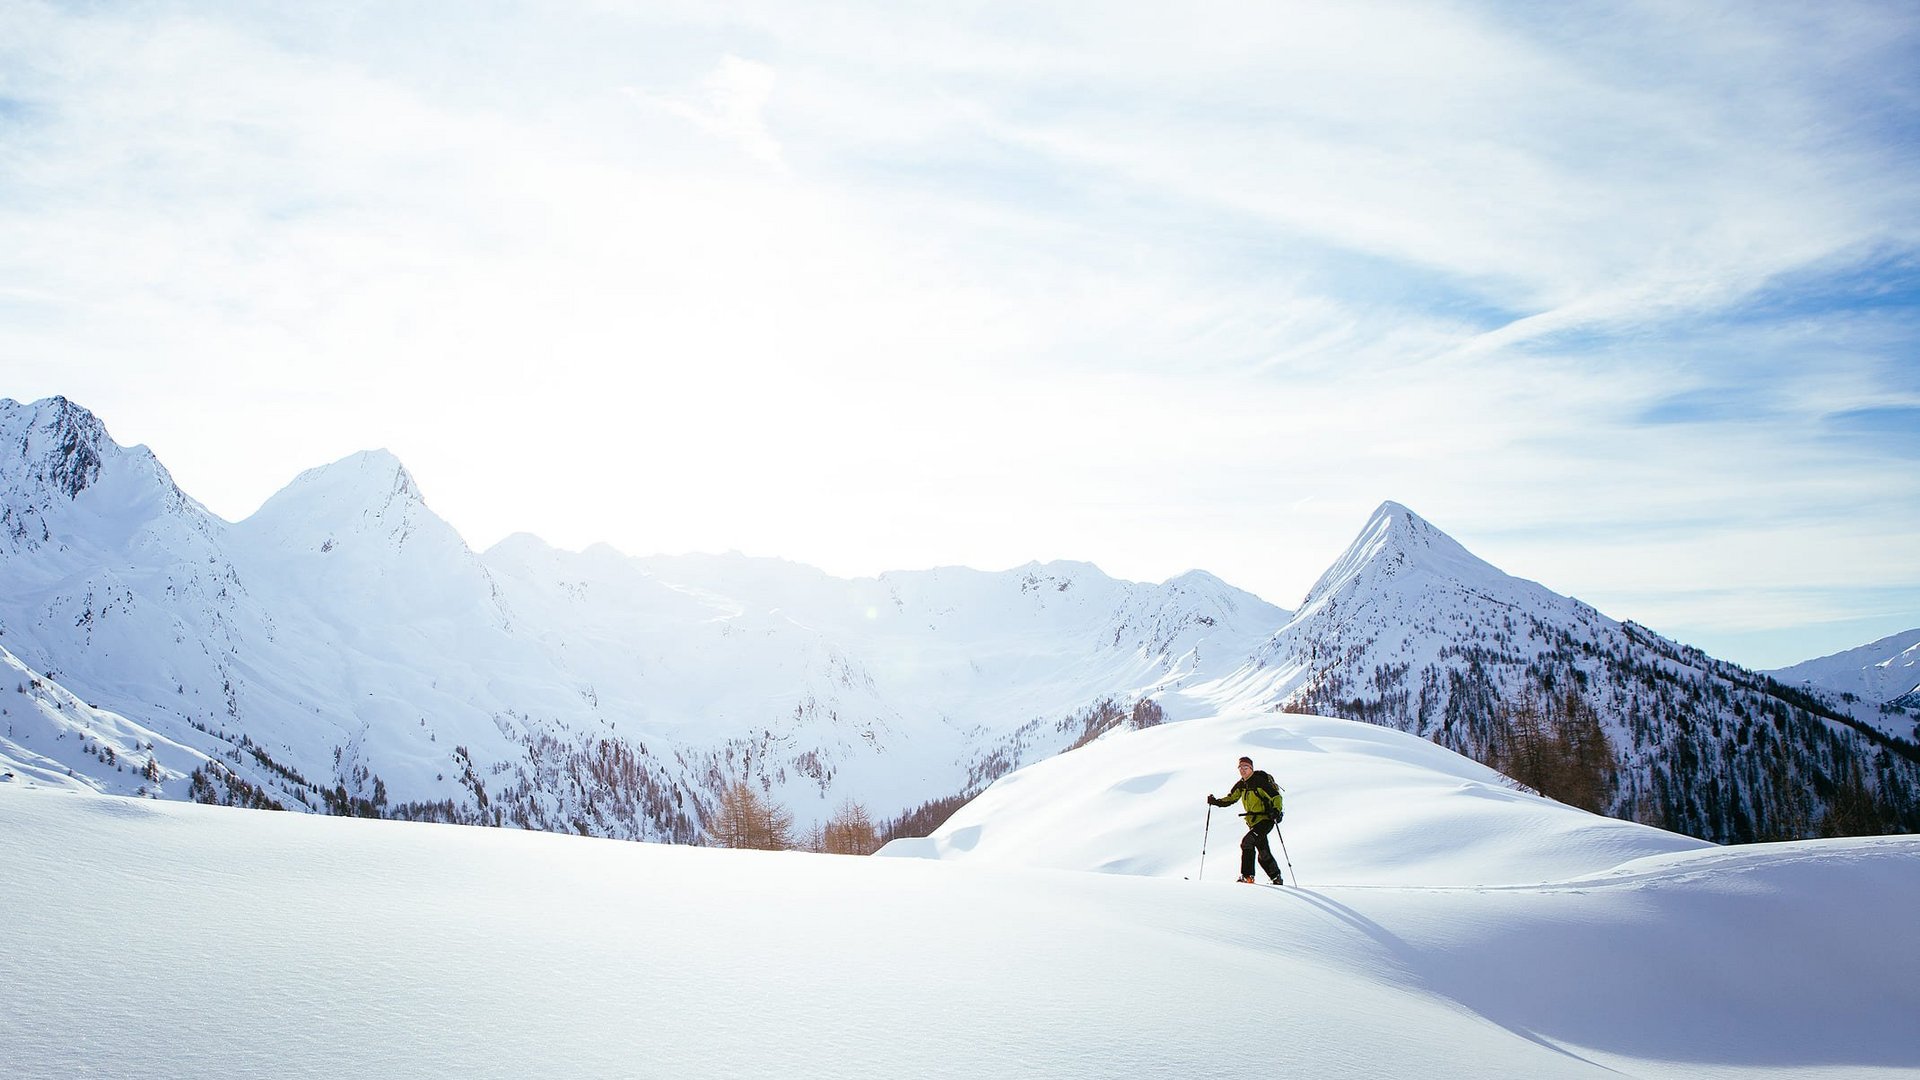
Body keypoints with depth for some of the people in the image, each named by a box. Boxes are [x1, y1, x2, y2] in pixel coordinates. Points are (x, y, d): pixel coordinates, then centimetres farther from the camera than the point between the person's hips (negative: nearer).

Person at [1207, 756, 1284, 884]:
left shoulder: (1260, 780, -13)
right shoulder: (1241, 785, 9)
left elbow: (1276, 796, -16)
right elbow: (1230, 799, 18)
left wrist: (1276, 810, -33)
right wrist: (1216, 802, 2)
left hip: (1265, 820, -8)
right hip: (1253, 823, 8)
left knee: (1247, 842, -22)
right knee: (1264, 853, 11)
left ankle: (1247, 876, -19)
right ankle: (1276, 878, 26)